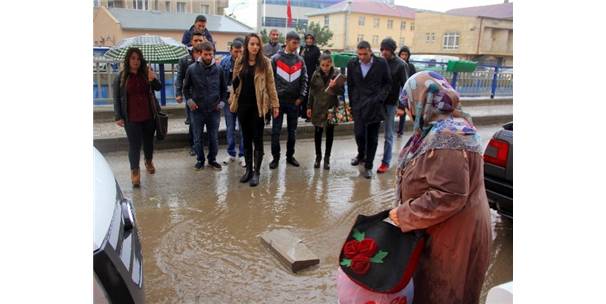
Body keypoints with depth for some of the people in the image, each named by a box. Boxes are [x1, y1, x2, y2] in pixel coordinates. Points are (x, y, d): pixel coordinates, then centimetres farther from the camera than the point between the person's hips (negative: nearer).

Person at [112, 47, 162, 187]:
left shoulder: (146, 73, 0)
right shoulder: (121, 77, -3)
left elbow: (158, 87, -3)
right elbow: (116, 98, 0)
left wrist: (153, 79, -24)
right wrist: (118, 117, -3)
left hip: (149, 116, 2)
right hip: (131, 118, -2)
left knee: (148, 141, 18)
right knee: (134, 144, -2)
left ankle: (149, 162, 43)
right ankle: (135, 172, 9)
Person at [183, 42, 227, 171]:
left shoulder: (218, 69, -2)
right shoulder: (192, 69, -5)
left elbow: (224, 88, 10)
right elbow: (186, 87, 7)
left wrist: (222, 101, 1)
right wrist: (189, 100, -5)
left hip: (214, 110, 1)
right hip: (197, 110, 0)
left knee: (214, 137, 10)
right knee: (198, 137, 9)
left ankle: (212, 159, 26)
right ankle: (200, 159, 26)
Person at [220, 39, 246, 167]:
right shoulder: (225, 61, -1)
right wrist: (228, 90, -2)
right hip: (229, 98, 3)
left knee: (243, 128, 4)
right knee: (230, 128, 12)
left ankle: (242, 154, 15)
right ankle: (231, 154, 24)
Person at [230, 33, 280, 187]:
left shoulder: (265, 62, -3)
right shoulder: (239, 62, 6)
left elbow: (271, 85, -3)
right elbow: (235, 83, 13)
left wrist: (275, 104, -5)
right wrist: (232, 100, 8)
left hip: (258, 105, -3)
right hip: (243, 104, 4)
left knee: (257, 139, 0)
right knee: (246, 138, 10)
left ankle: (256, 172, 7)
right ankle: (248, 170, 21)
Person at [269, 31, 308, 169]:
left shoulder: (300, 60, 7)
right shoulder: (276, 58, -2)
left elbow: (304, 80, 8)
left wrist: (301, 97, 0)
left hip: (294, 101, 3)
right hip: (278, 100, -3)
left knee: (292, 130, 9)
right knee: (276, 130, 0)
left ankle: (290, 155, 22)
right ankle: (275, 157, 11)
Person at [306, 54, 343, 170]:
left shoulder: (336, 74, -7)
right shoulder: (316, 74, -2)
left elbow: (342, 91, -7)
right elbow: (311, 91, 4)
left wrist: (334, 87, -26)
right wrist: (309, 107, 3)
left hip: (331, 108, -1)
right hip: (318, 108, 1)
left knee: (329, 133, 8)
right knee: (317, 132, 9)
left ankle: (327, 158, 19)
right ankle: (318, 156, 24)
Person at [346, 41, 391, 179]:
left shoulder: (381, 63, -3)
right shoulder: (352, 64, 2)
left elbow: (388, 83, 3)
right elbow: (350, 85, 9)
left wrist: (380, 98, -8)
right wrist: (352, 104, 7)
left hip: (375, 105, -1)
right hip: (359, 105, 1)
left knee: (372, 137, 4)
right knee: (359, 133, -1)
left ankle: (368, 166, 15)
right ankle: (361, 155, 31)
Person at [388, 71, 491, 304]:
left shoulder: (446, 138, -28)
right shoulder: (442, 128, 6)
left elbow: (448, 196, -32)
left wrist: (404, 215, -21)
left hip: (451, 239, -9)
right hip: (437, 233, 9)